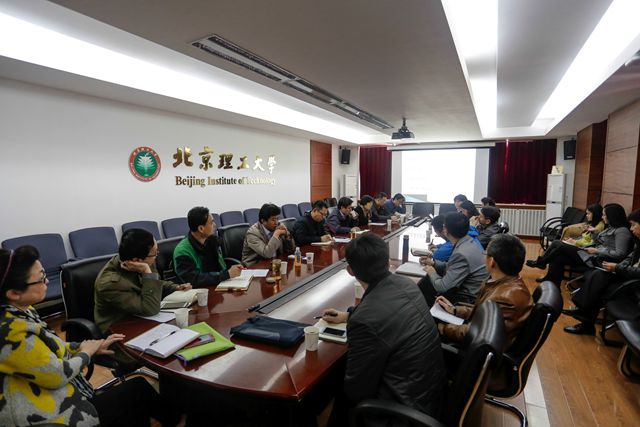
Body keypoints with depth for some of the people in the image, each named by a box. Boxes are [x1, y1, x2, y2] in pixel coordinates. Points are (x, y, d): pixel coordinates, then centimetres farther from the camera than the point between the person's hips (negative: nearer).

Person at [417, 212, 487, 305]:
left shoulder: (461, 254, -30)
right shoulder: (468, 242, -2)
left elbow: (442, 287, -24)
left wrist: (432, 273, -6)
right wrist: (433, 263, 9)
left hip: (467, 299, -8)